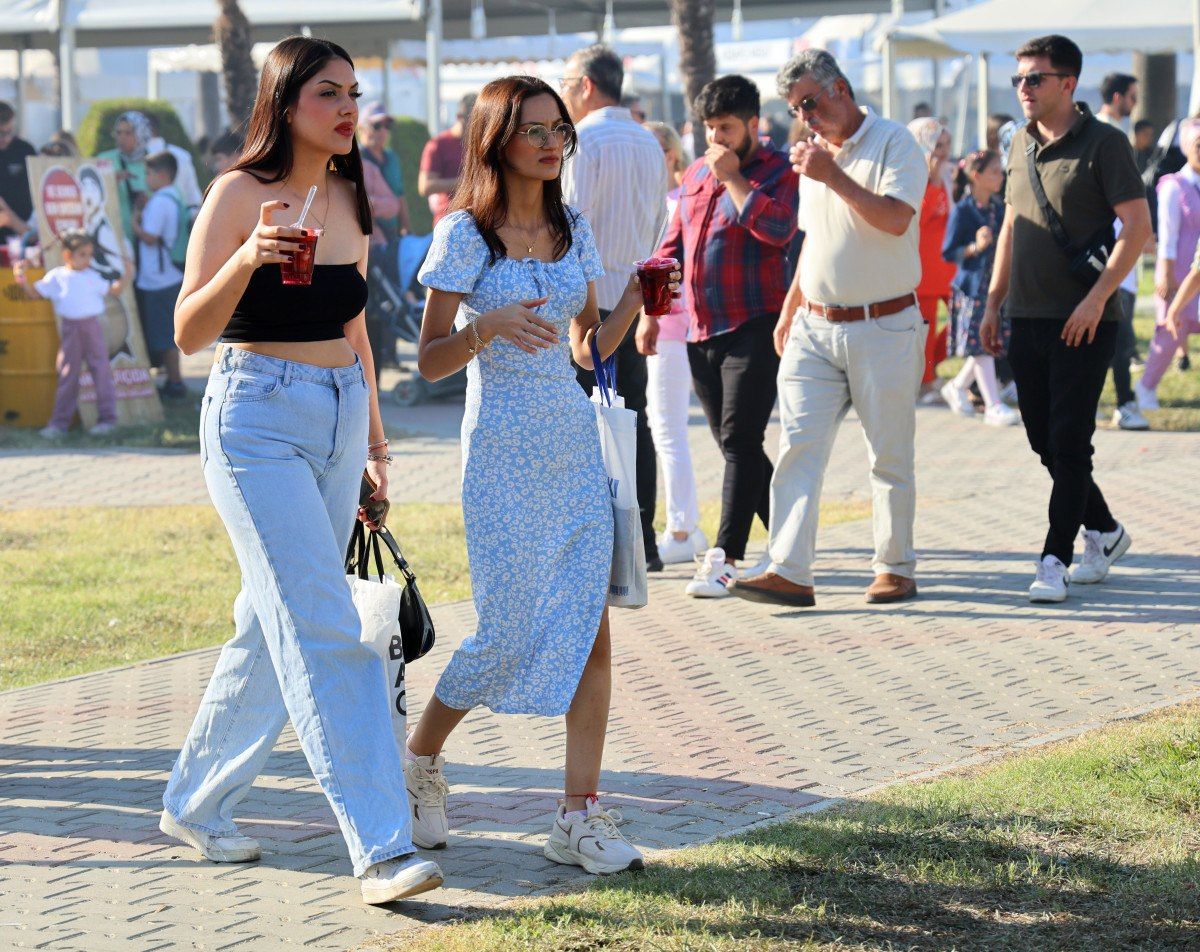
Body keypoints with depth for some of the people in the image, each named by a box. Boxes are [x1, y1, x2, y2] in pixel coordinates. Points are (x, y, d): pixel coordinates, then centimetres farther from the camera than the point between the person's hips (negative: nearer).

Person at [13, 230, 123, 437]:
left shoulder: (92, 277, 9)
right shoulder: (57, 277, 3)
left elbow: (112, 291, 19)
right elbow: (35, 293, 5)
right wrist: (23, 281, -11)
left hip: (92, 325, 1)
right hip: (69, 329, -1)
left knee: (101, 370, -1)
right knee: (67, 374, 4)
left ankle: (107, 418, 7)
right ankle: (60, 422, 10)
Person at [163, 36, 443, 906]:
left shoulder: (347, 199, 11)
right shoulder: (240, 193, -9)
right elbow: (190, 332, -14)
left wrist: (375, 442, 22)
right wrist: (248, 256, -30)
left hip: (338, 423, 7)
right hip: (258, 421, -7)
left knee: (275, 628, 12)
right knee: (325, 635, -13)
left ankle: (195, 804, 29)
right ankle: (381, 850, -16)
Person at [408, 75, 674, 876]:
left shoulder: (574, 231, 10)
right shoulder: (464, 235, -5)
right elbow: (430, 362, -5)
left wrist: (635, 300, -1)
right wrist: (486, 327, -23)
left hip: (575, 443, 5)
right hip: (503, 452, -5)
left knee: (591, 627, -3)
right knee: (508, 632, -3)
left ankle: (581, 817, 1)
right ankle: (420, 760, 23)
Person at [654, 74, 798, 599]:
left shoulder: (778, 171, -4)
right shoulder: (696, 173, 17)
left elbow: (778, 227, -23)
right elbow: (674, 243, 21)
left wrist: (731, 176, -15)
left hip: (753, 326, -8)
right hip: (701, 329, 8)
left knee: (740, 441, -12)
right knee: (735, 444, 10)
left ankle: (724, 557, -14)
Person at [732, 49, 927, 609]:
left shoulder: (895, 144, -7)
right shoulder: (815, 154, 16)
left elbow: (896, 219, -22)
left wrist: (834, 177, -22)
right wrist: (788, 311, 21)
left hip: (883, 327, -6)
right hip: (815, 329, 6)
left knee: (889, 457, 3)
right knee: (798, 447, -5)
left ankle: (895, 568, 15)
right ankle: (789, 572, -9)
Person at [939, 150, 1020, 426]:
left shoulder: (999, 208, 9)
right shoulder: (962, 210, -10)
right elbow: (948, 253, -9)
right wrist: (975, 248, -23)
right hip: (972, 287, -7)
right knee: (980, 346, -4)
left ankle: (957, 387, 29)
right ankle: (993, 406, -1)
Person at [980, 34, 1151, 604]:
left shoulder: (1103, 143, -8)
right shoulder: (1021, 145, 12)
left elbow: (1138, 226, -13)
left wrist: (1096, 298, -19)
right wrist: (994, 303, 16)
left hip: (1083, 322, -7)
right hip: (1027, 318, 7)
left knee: (1068, 442, -6)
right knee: (1044, 441, 11)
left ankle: (1055, 560, -2)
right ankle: (1104, 533, 28)